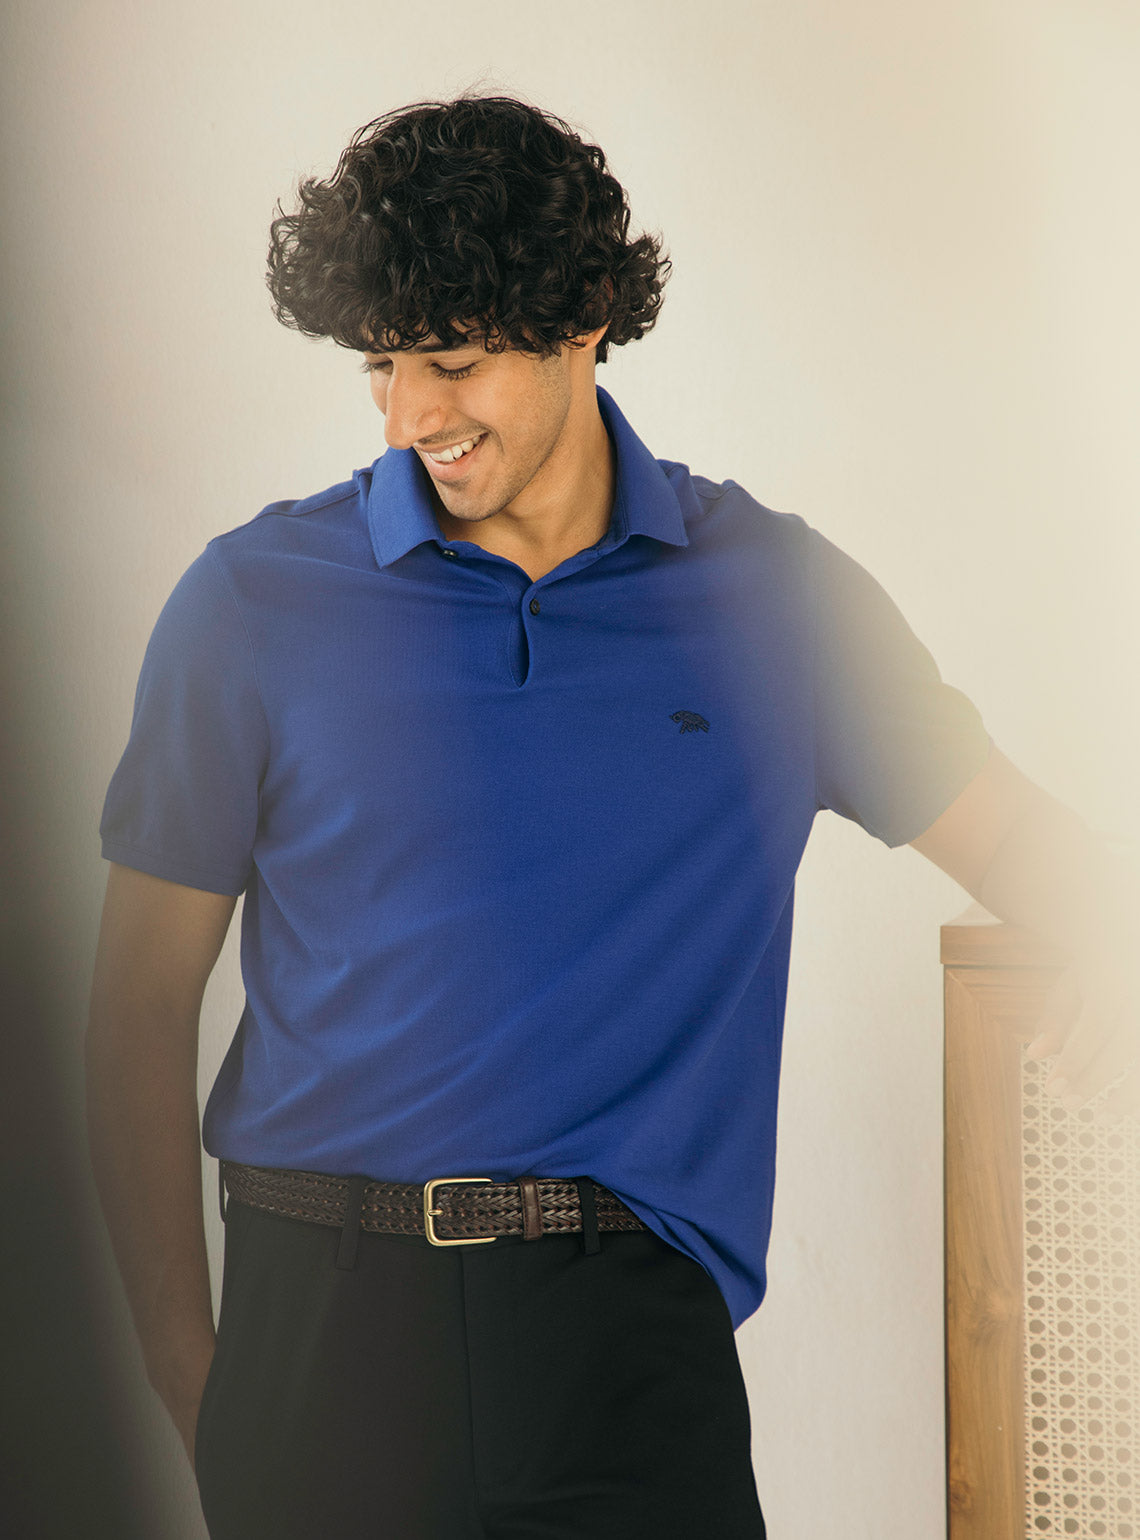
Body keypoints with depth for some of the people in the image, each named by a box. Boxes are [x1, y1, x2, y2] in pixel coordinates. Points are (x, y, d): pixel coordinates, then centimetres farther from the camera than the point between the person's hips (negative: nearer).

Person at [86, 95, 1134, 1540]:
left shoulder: (768, 589, 4)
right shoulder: (254, 604, 1)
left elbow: (1013, 833, 13)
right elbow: (146, 990, 3)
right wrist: (183, 1359, -1)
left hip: (628, 1315, 0)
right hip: (322, 1315, 0)